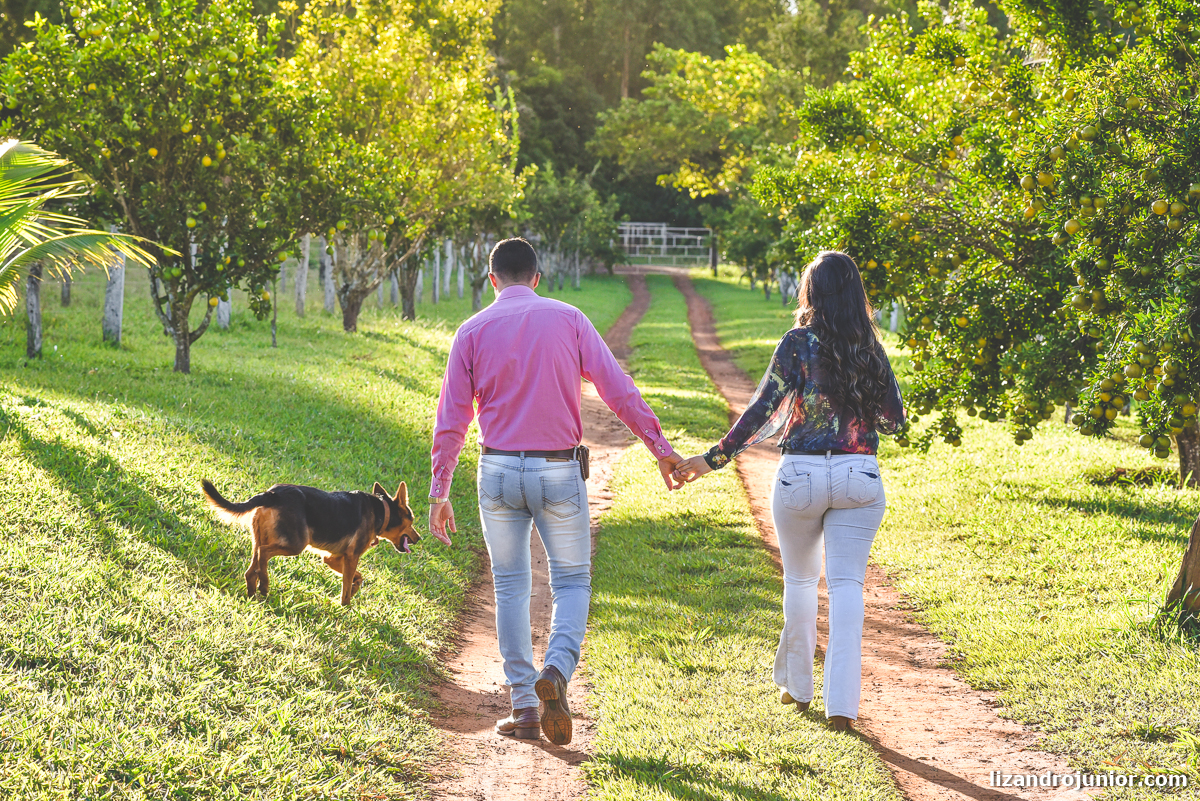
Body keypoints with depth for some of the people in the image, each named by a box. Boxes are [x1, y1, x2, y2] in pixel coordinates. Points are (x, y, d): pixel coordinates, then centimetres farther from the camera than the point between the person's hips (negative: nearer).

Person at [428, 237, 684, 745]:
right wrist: (660, 447, 2)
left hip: (499, 472, 1)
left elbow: (452, 418, 2)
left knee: (511, 587, 11)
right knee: (572, 581, 10)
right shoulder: (568, 320, 2)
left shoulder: (473, 331, 3)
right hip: (558, 470, -1)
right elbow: (619, 390, -3)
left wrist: (439, 492, 5)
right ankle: (557, 669, -16)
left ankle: (524, 707, 9)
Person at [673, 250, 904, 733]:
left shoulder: (799, 343, -6)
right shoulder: (871, 350, 4)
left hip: (800, 475, -1)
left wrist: (712, 459, -9)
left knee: (800, 579, 18)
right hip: (859, 476, 1)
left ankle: (796, 686, 29)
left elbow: (763, 410, -12)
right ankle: (842, 702, -12)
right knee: (846, 583, -1)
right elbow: (894, 421, 8)